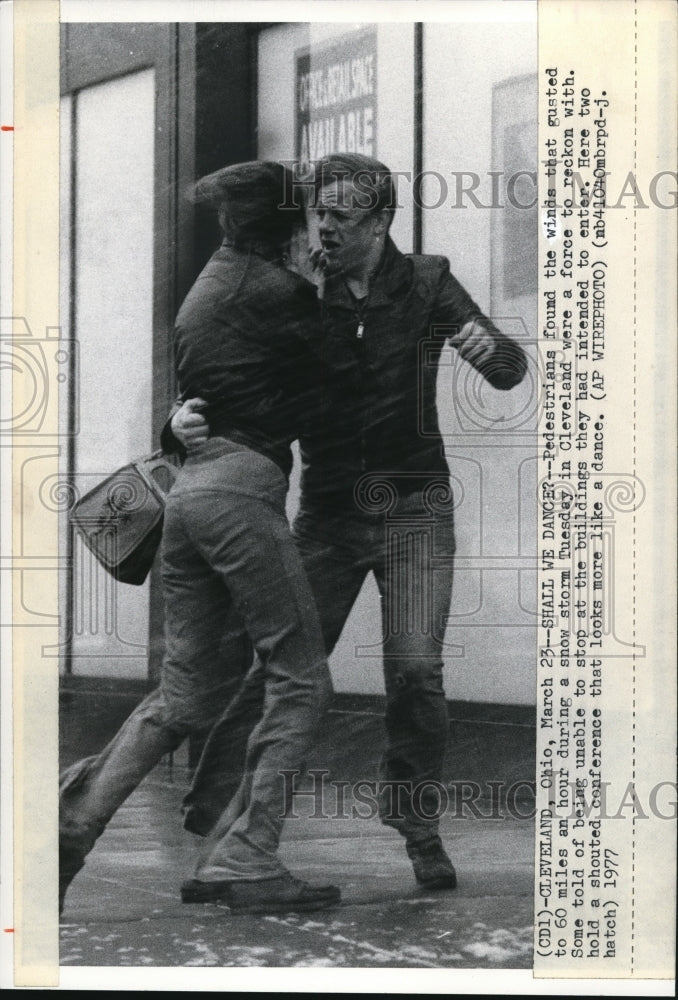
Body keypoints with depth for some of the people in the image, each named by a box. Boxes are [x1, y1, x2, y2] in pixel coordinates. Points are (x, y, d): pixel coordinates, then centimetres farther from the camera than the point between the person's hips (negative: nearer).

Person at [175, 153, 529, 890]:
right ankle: (211, 806, 4)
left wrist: (489, 346, -24)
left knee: (416, 672, -12)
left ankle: (418, 824, 6)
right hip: (330, 510, 0)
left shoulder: (425, 283, 0)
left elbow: (509, 374, 1)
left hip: (413, 506, 0)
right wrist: (190, 417, -25)